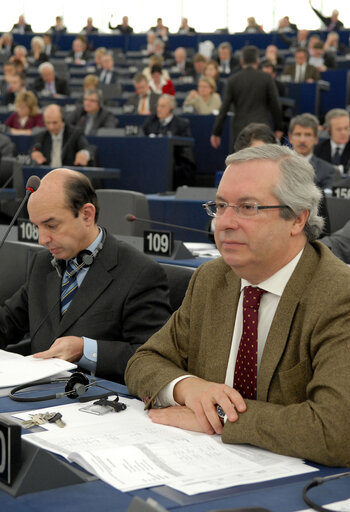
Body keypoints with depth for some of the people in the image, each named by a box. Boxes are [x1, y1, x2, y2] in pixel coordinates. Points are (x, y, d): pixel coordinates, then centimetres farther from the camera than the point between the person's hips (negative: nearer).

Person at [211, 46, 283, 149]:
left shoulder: (233, 80, 2)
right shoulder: (266, 78, -1)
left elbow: (224, 108, 0)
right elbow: (275, 105, 1)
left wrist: (216, 133, 4)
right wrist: (278, 128, 12)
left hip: (240, 129, 2)